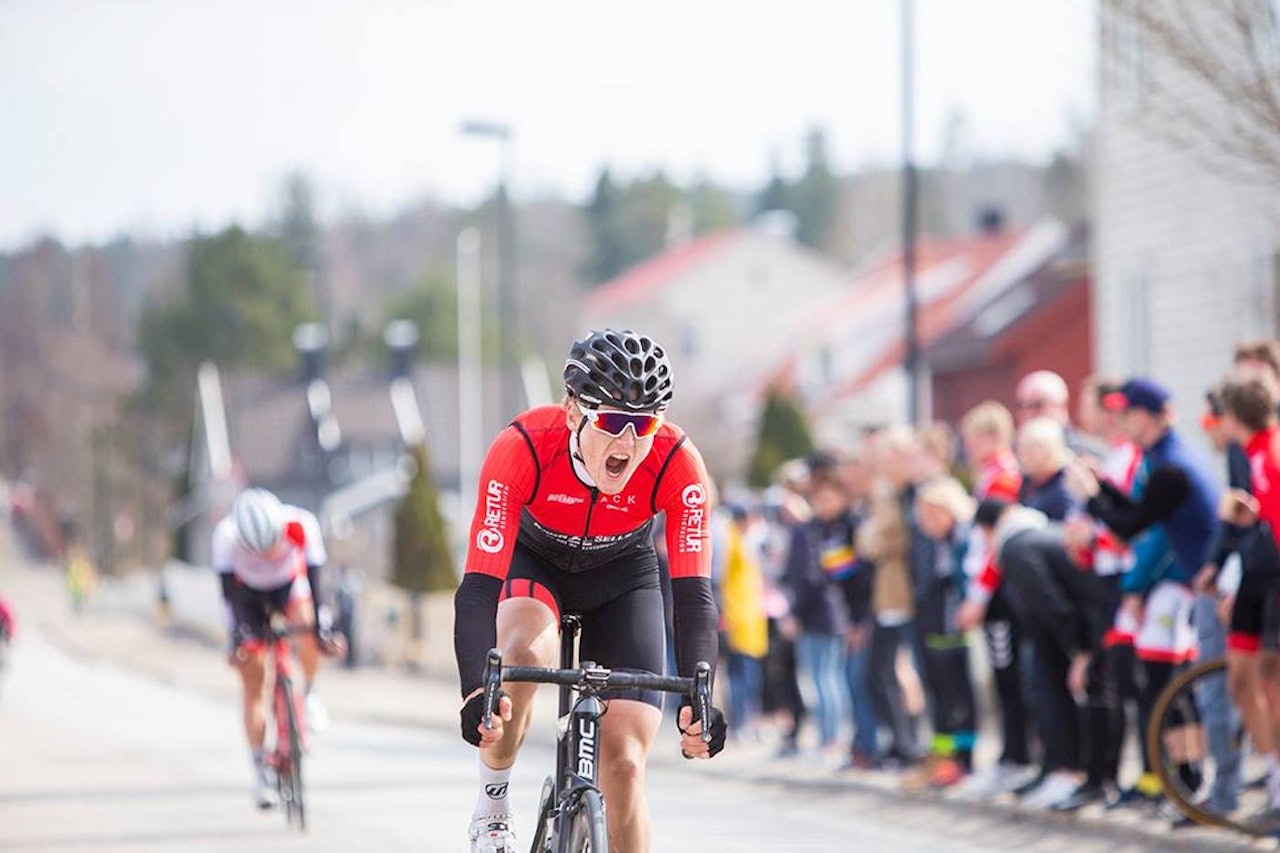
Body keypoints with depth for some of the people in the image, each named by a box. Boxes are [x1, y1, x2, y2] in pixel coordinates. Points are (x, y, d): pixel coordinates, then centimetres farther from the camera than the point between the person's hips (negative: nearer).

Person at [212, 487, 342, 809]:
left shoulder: (300, 525, -34)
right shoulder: (227, 534, -34)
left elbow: (314, 578, -31)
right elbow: (228, 589, -30)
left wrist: (320, 628, -37)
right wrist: (236, 636, -37)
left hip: (289, 586, 0)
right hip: (249, 593, 0)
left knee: (307, 622, -34)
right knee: (252, 682, -6)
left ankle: (309, 693, -9)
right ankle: (260, 768, 4)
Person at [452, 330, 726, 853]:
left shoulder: (678, 465, -31)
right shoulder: (522, 448, -35)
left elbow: (692, 593, -33)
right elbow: (478, 586, -39)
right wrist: (476, 690, -55)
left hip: (622, 578, 1)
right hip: (532, 561, -1)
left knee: (624, 762, -12)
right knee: (524, 652, -36)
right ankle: (492, 808, -12)